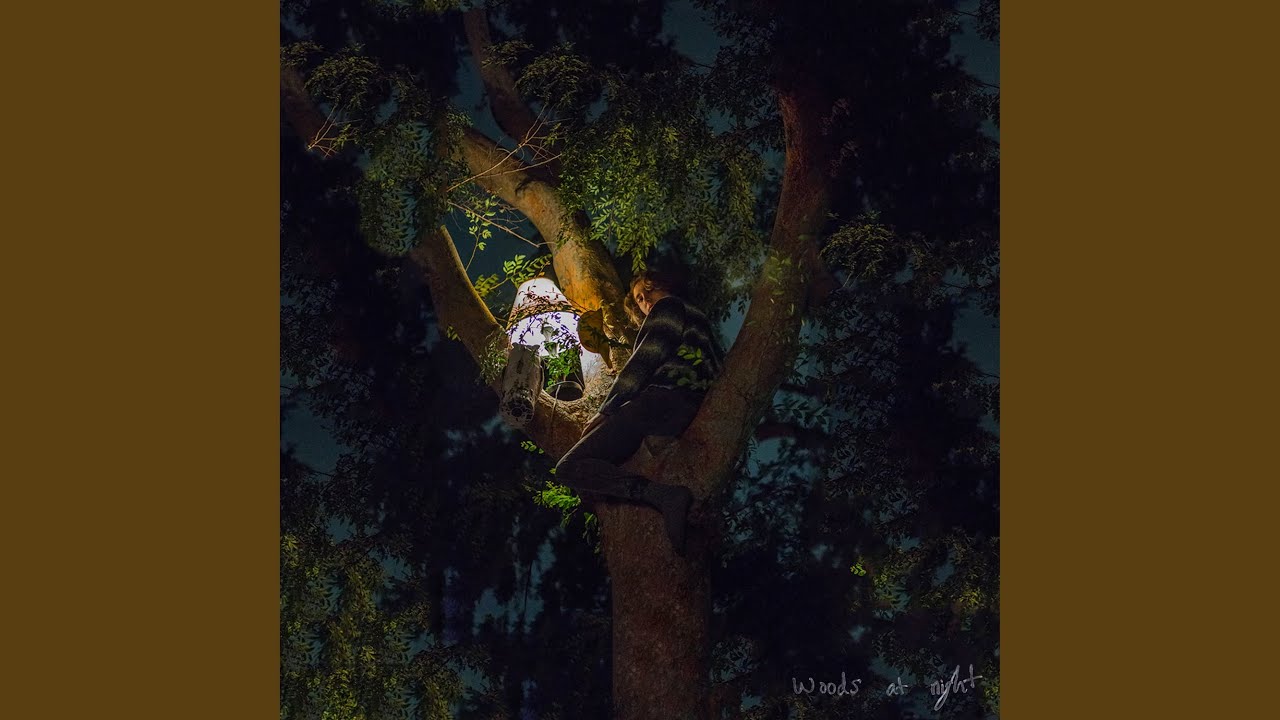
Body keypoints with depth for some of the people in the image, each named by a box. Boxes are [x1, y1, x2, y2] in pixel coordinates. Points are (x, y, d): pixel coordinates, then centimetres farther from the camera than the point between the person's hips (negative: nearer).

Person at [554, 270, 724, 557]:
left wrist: (606, 410, -8)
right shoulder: (697, 319, 31)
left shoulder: (668, 307, 6)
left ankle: (663, 494, -36)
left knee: (570, 467, -20)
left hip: (661, 401, -10)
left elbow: (645, 361, -7)